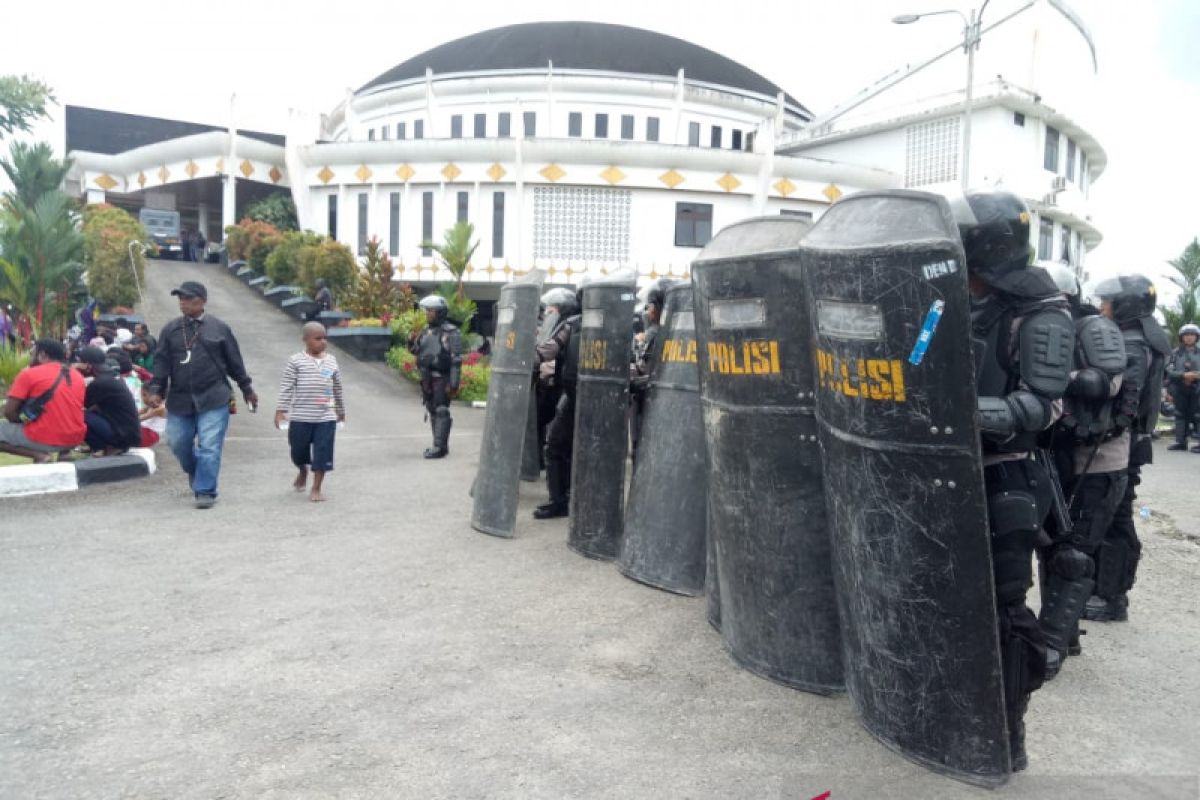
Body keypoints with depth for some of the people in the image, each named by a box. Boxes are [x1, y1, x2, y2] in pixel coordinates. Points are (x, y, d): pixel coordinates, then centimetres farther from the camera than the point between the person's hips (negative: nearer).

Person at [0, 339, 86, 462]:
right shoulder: (78, 376, 10)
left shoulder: (29, 373, -5)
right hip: (75, 439, 6)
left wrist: (22, 422, 12)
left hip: (44, 439, -6)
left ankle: (39, 455, -7)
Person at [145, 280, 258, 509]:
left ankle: (205, 491, 1)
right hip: (179, 400, 3)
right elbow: (161, 362, 6)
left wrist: (247, 389, 12)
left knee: (209, 447, -7)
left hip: (213, 399, -3)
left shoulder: (219, 328, 2)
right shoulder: (170, 329, 7)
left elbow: (234, 362, 7)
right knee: (178, 443, 9)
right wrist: (156, 390, -4)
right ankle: (197, 476, 36)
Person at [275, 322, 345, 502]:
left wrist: (341, 410, 21)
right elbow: (286, 387, -6)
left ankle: (316, 488, 13)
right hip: (300, 417, -2)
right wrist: (280, 410, -12)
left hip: (326, 418, 2)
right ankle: (303, 471, 45)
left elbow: (337, 388, 14)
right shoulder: (296, 361, -5)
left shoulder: (331, 361, 5)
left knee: (322, 453, 1)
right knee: (298, 451, 14)